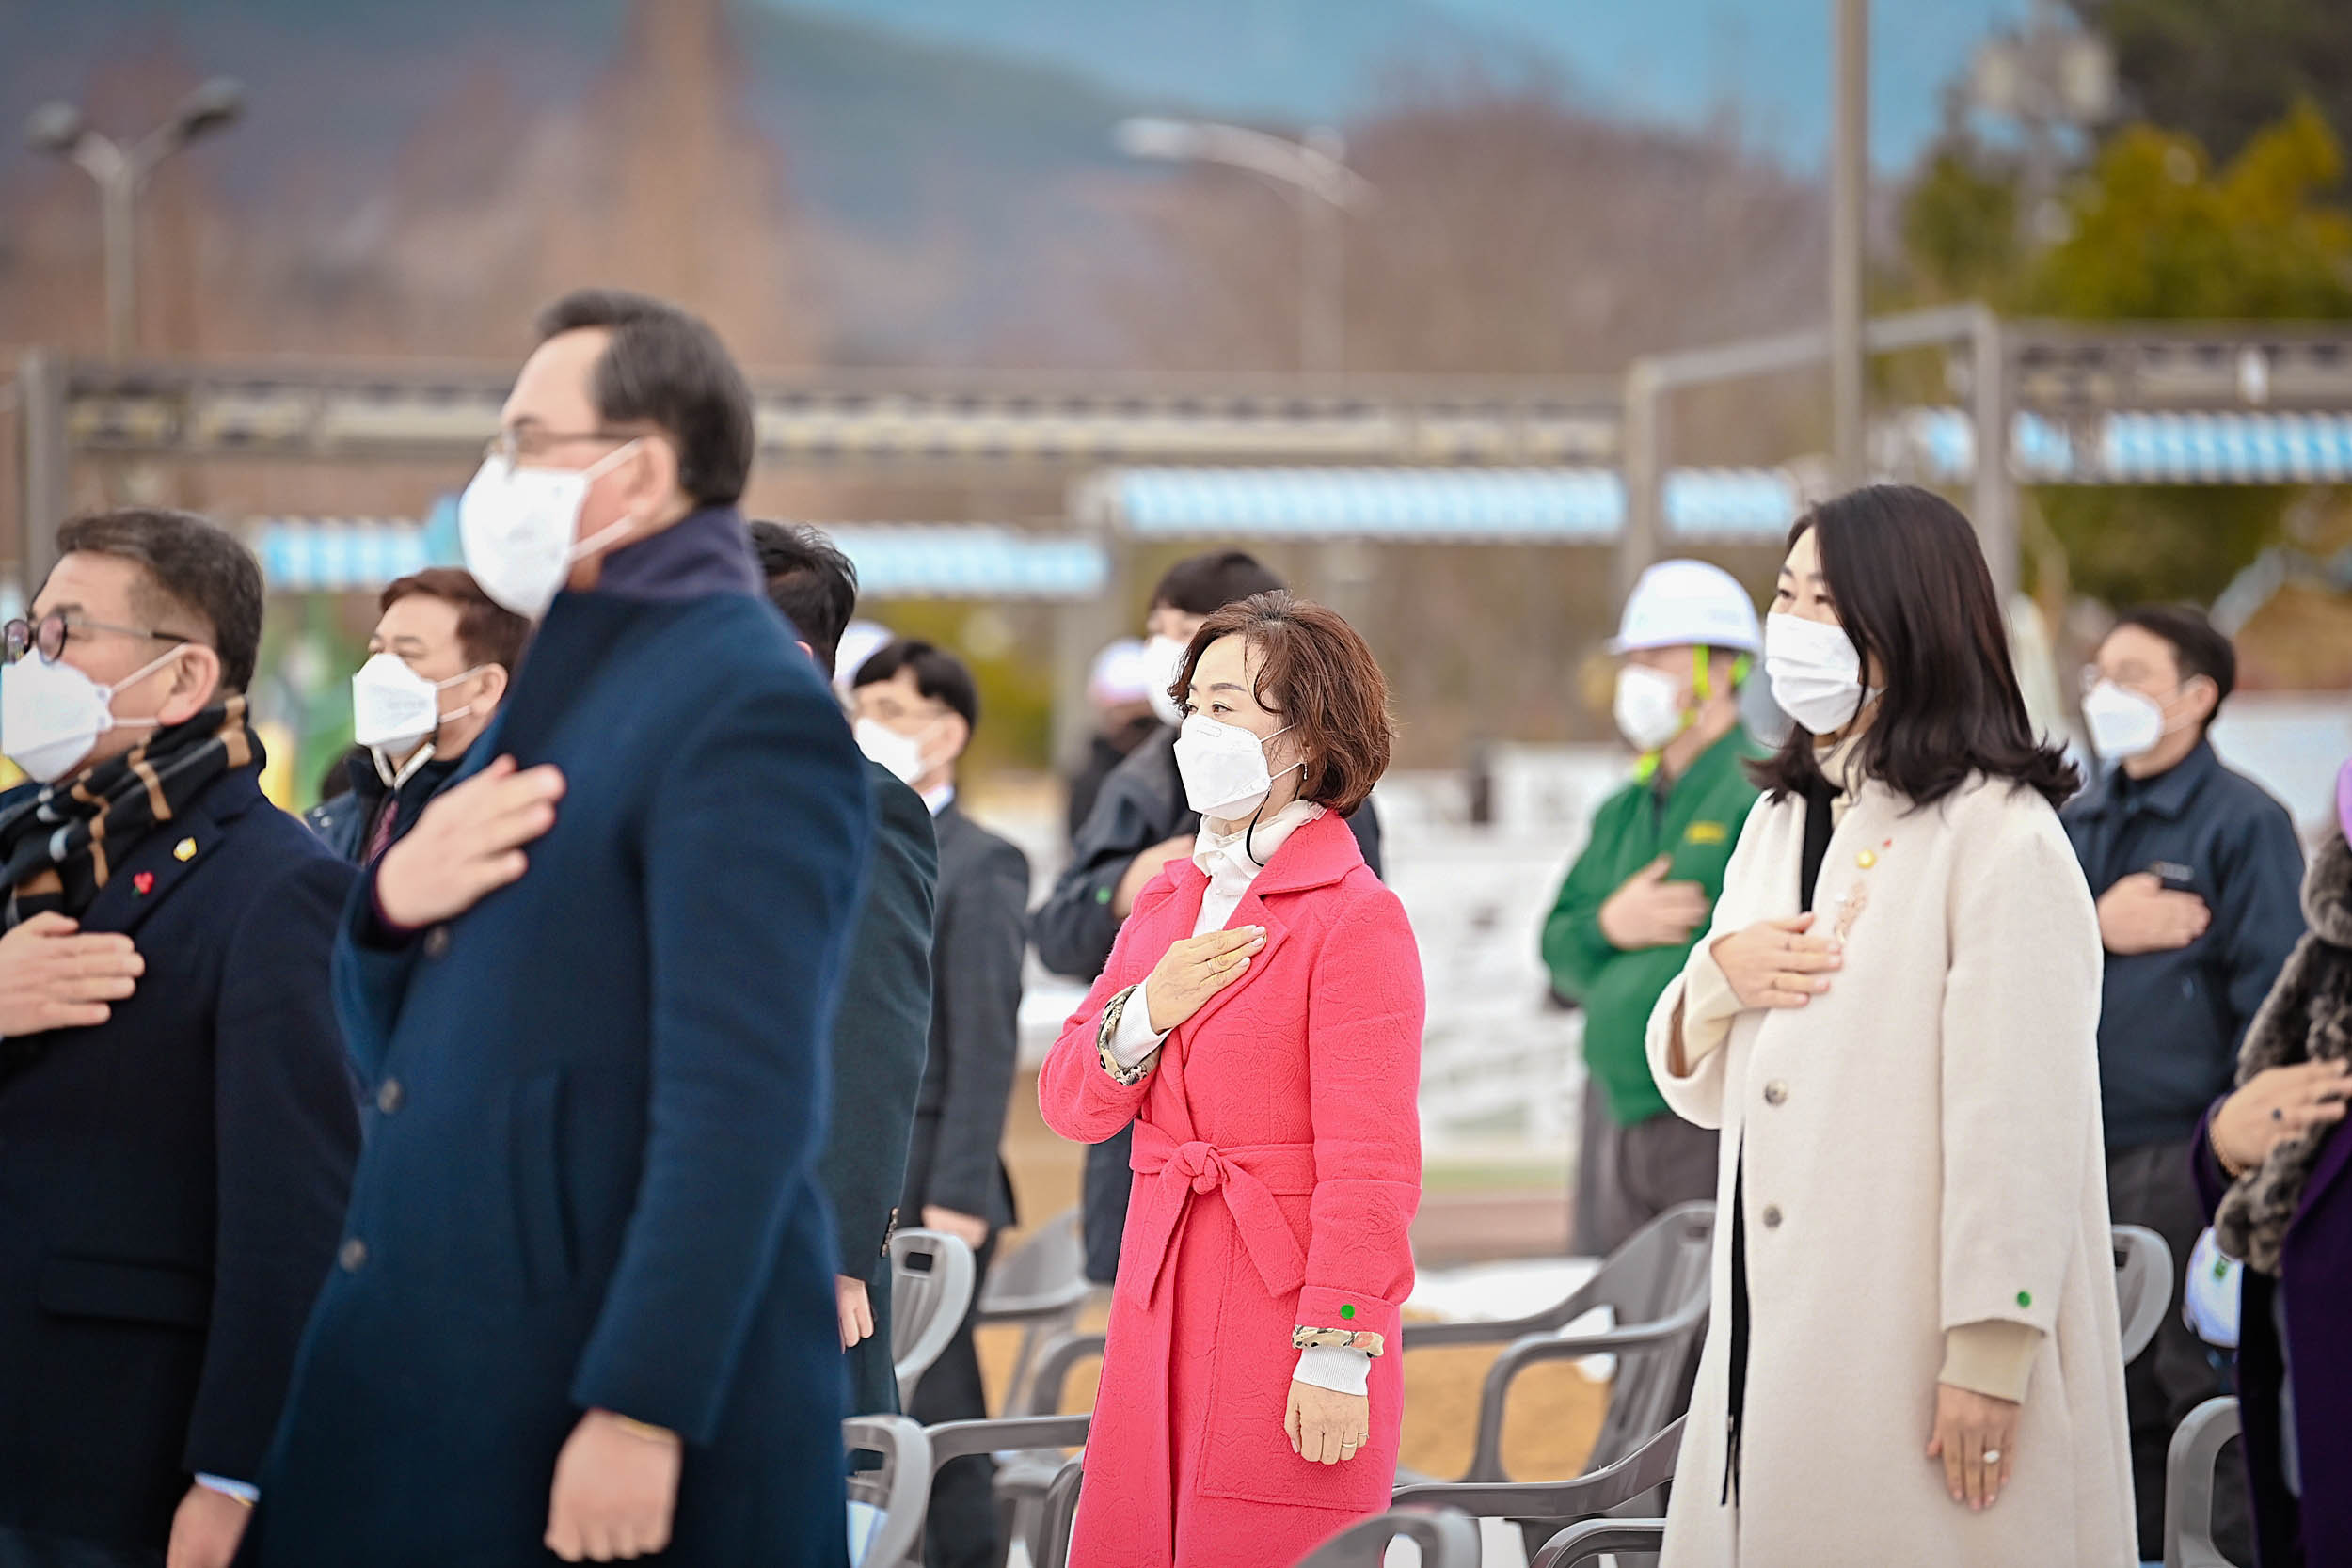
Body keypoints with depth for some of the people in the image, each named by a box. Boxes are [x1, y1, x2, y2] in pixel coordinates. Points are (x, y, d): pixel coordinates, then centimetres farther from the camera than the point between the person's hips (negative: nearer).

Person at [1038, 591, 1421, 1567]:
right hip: (1161, 1301, 7)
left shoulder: (1356, 917, -9)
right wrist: (1146, 1013, -7)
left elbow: (1370, 1165, -13)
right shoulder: (1166, 903, 14)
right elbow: (1068, 1106, 12)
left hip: (1287, 1309, -7)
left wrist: (1336, 1354, -18)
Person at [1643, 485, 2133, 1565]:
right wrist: (1719, 977, -1)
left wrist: (1989, 1362, -19)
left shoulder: (2000, 837, -10)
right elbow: (1701, 1088, 20)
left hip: (1914, 1349, -7)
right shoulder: (1780, 822, 15)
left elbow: (2019, 1120, -15)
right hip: (1771, 1352, 7)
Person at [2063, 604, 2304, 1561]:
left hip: (2182, 1157, -6)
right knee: (2111, 1398, 10)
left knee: (2199, 1389, -8)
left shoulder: (2244, 823, -2)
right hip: (2073, 1151, 6)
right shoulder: (2077, 826, 16)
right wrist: (2093, 930, -8)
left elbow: (2273, 998, -8)